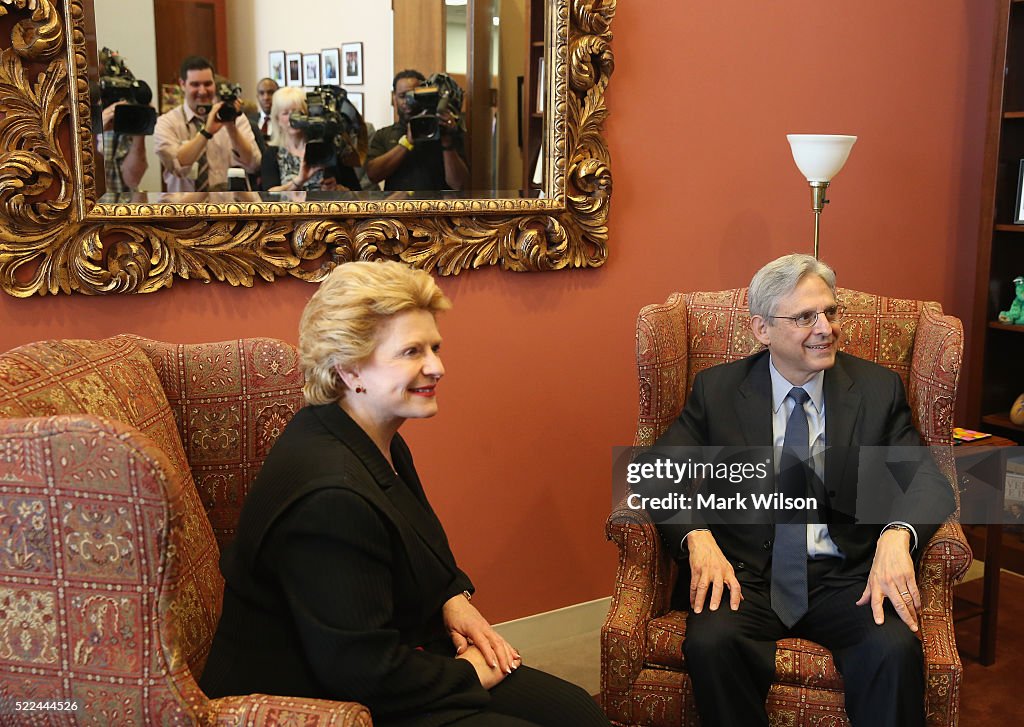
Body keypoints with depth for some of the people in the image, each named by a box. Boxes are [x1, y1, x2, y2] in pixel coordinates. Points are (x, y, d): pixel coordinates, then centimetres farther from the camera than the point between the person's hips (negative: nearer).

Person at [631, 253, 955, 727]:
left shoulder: (878, 390, 6)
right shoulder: (717, 390, 4)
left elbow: (927, 479, -2)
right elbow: (658, 472, -2)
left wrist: (896, 536, -25)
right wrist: (698, 537, -22)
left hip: (847, 578, 1)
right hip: (744, 574, 0)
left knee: (895, 650, -30)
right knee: (710, 642, -30)